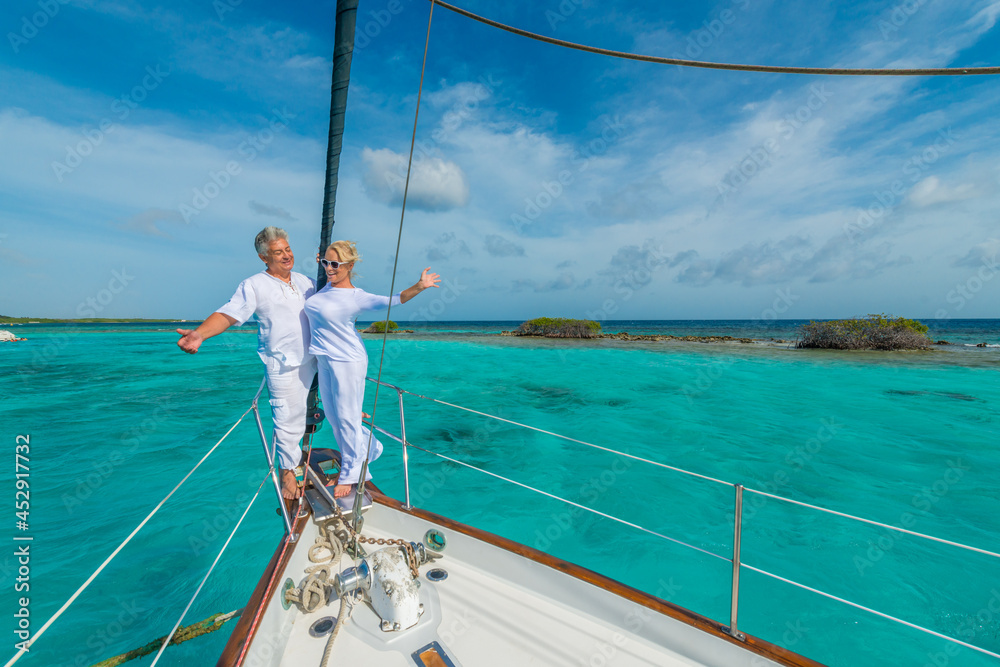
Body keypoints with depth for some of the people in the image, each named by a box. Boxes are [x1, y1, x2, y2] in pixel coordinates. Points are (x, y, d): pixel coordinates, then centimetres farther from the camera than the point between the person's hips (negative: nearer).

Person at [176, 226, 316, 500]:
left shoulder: (305, 281, 10)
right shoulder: (254, 286, -7)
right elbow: (227, 314, -15)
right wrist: (199, 334, -31)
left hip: (313, 361, 5)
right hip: (284, 366, -5)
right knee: (288, 420, 1)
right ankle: (287, 471, 20)